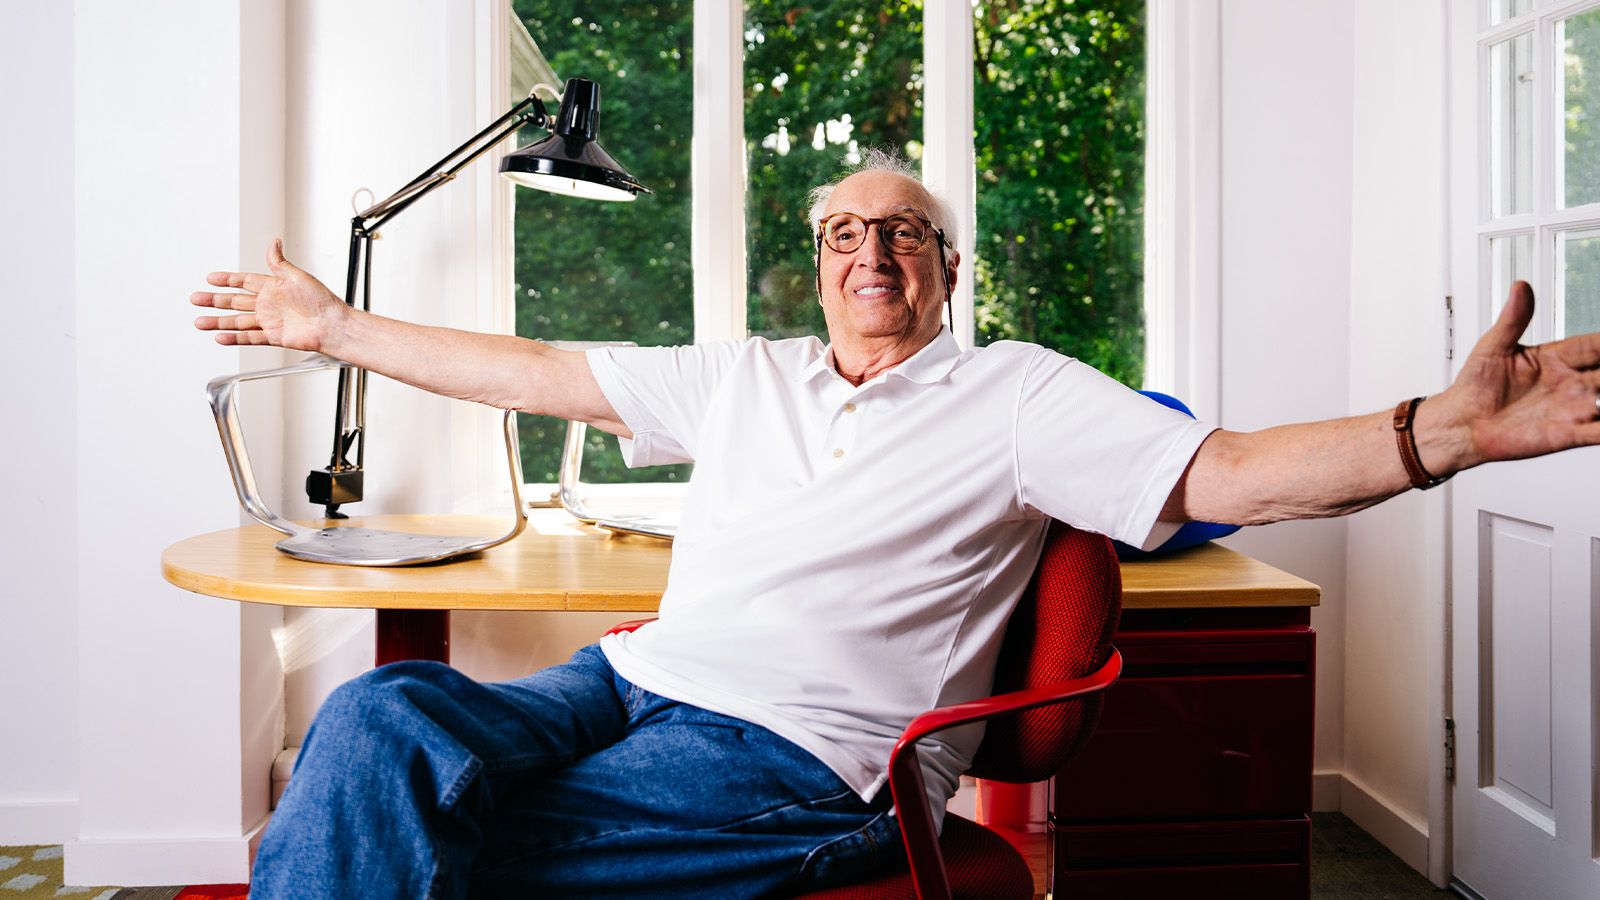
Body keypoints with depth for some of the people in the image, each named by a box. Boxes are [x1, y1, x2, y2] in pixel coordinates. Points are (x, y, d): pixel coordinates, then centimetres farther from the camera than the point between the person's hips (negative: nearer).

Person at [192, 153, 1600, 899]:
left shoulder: (1012, 395, 6)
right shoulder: (742, 378, 20)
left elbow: (1223, 476, -5)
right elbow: (540, 372, 21)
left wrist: (1443, 431, -23)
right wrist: (333, 327, 22)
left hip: (801, 757, -5)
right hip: (631, 683, 6)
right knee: (382, 718, -22)